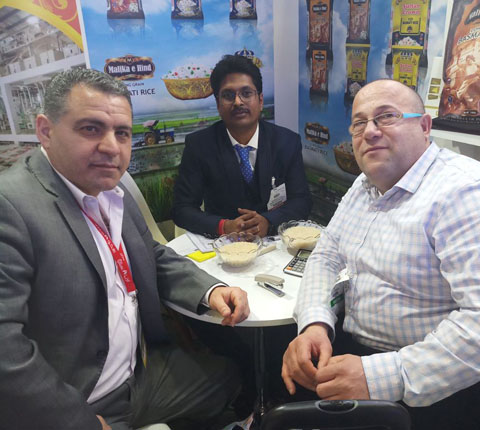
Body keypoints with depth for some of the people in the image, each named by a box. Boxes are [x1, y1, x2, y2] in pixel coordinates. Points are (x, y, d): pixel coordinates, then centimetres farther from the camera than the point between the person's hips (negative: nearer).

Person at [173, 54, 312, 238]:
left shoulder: (288, 142, -1)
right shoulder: (198, 145, -4)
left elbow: (302, 200, -1)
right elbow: (182, 209, -6)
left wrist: (268, 221, -21)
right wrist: (224, 226, -23)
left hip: (275, 237, 1)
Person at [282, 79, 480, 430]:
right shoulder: (364, 186, 6)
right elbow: (326, 257, 6)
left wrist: (385, 377, -31)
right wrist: (314, 324, -12)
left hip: (427, 389, -6)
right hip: (353, 348, 7)